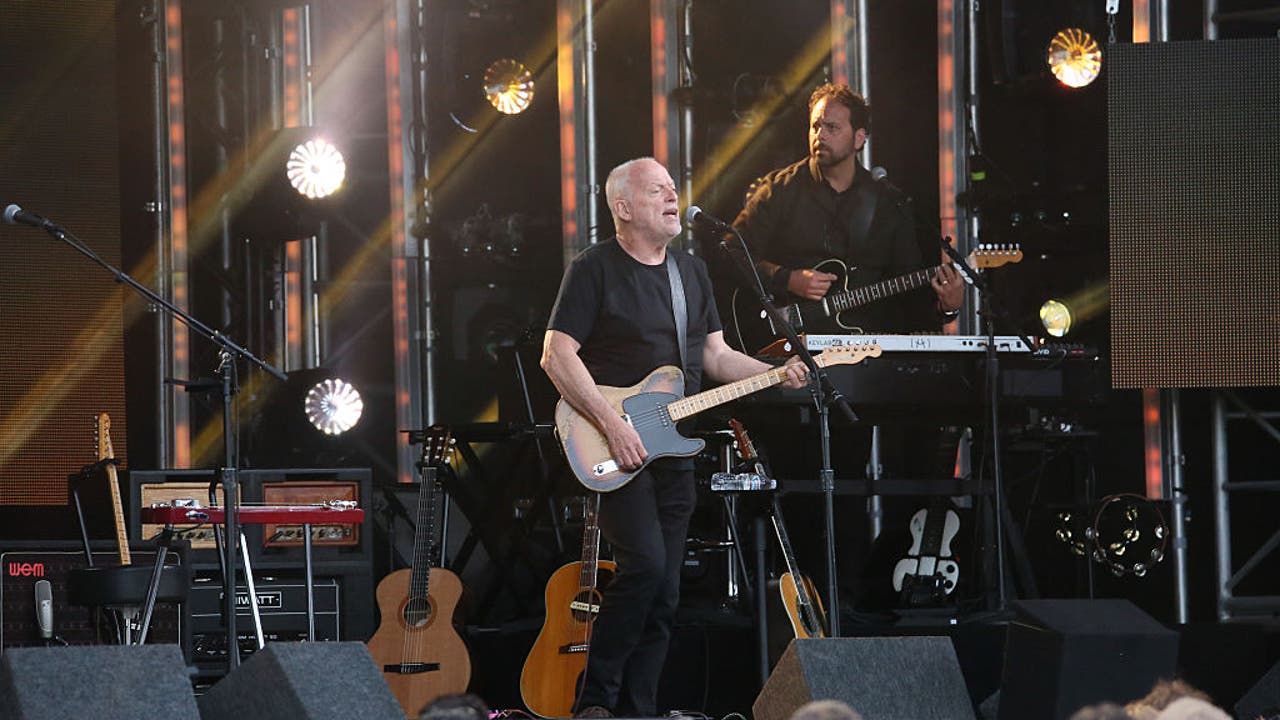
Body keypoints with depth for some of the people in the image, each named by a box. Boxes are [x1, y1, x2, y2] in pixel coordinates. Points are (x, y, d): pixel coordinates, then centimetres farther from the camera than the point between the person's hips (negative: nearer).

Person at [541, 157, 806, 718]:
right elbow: (557, 355, -12)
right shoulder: (594, 270, -6)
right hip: (613, 449, -7)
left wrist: (776, 374, 2)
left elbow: (716, 355, 20)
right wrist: (610, 423, -20)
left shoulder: (692, 272, 16)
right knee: (644, 563, -22)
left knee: (664, 594, 4)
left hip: (673, 450, 7)